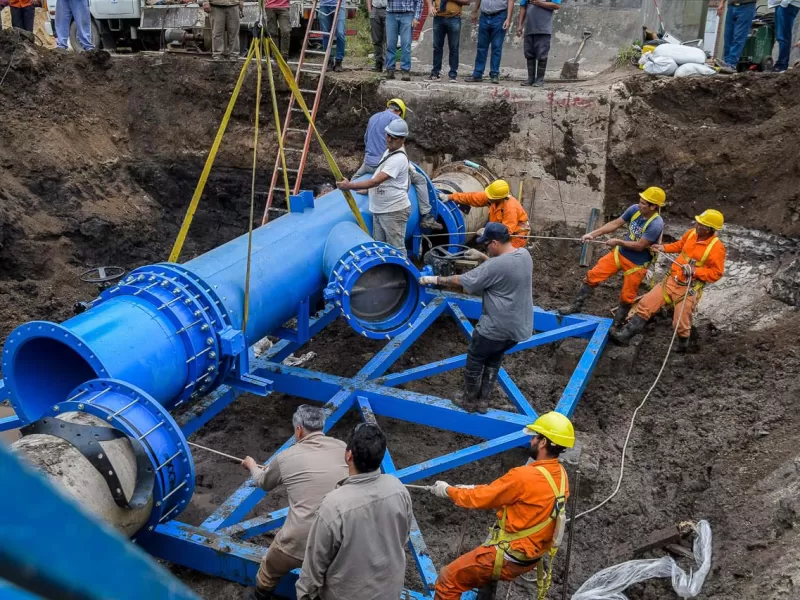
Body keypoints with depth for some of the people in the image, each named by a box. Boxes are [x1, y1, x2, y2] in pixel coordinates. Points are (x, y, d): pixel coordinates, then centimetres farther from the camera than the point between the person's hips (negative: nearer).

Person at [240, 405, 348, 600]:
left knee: (269, 571, 30)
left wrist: (251, 465, 45)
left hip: (300, 540, -1)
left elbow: (263, 482, 20)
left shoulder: (286, 457, -2)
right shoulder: (342, 448, 4)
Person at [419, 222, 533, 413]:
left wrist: (435, 279, -5)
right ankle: (483, 402, 30)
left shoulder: (495, 265, -24)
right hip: (518, 326, 8)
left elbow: (462, 281, -16)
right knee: (494, 360, 23)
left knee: (474, 360, 14)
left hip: (496, 328, -8)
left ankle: (470, 402, 27)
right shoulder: (524, 254, 0)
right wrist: (482, 257, 15)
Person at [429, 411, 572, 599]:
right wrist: (474, 490, 9)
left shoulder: (524, 477, -27)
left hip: (509, 559, -9)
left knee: (447, 579, 3)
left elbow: (481, 498, -14)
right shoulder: (560, 474, -1)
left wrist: (448, 490, 1)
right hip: (531, 557, 9)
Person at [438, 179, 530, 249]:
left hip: (517, 233, -7)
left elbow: (507, 230, -34)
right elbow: (472, 197, -13)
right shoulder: (492, 197, -15)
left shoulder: (511, 208, -36)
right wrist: (450, 197, -15)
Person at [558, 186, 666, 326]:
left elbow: (639, 246, -26)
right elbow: (615, 223, -4)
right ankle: (576, 305, 17)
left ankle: (616, 325, 27)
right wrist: (593, 234, -9)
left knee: (626, 298, 8)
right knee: (593, 275, 3)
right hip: (620, 253, 5)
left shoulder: (656, 224, -29)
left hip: (636, 264, -5)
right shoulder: (635, 209, -12)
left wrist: (618, 242, -17)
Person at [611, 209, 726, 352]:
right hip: (672, 280, 6)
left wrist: (695, 271, -25)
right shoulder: (692, 233, -1)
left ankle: (683, 345, 33)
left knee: (681, 323, 0)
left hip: (689, 289, -6)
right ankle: (625, 335, 7)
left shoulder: (717, 247, -18)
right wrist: (664, 248, 6)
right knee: (645, 304, 1)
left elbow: (717, 273, -16)